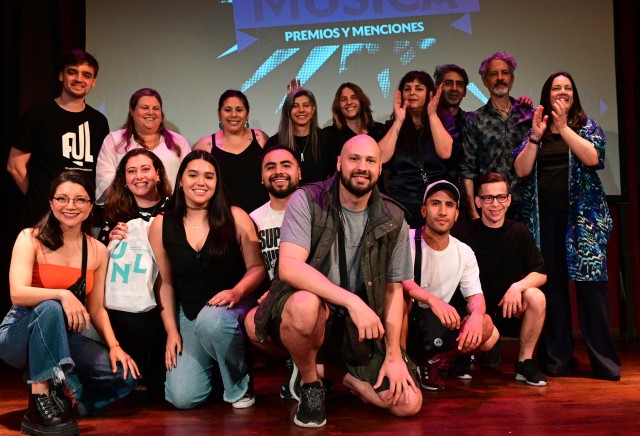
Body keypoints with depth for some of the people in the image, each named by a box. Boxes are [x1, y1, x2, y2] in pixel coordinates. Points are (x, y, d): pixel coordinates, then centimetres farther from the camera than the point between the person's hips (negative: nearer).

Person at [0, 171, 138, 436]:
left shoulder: (98, 251, 2)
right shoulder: (30, 238, -10)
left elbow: (96, 308, 4)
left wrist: (114, 345, -11)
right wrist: (62, 295, -40)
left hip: (64, 337, 4)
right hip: (22, 334, -3)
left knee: (125, 376, -18)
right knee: (50, 308, -39)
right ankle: (40, 403, -30)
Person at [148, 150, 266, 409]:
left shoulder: (235, 218, -6)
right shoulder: (161, 225, 0)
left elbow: (257, 267, -3)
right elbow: (165, 282, 5)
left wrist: (237, 292, -23)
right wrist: (171, 331, 0)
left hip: (231, 308, -2)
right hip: (189, 315, 2)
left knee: (211, 319, -39)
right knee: (182, 398, -13)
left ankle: (240, 387, -10)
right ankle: (210, 363, 24)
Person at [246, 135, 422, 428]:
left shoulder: (393, 220, -2)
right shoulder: (307, 201, -13)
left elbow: (394, 288, 3)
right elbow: (289, 267, -26)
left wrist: (394, 355, -4)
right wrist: (351, 300, -34)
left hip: (360, 327, 3)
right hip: (309, 315, -3)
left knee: (408, 404, -9)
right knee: (306, 303, -39)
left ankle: (331, 368, 14)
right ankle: (310, 381, -7)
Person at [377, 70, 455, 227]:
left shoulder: (444, 123, 11)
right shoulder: (392, 126, 13)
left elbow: (445, 153, -11)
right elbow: (382, 158, -5)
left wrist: (432, 115, -5)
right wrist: (399, 121, -1)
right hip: (400, 203, 1)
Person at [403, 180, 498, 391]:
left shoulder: (464, 252, 0)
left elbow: (475, 295, -2)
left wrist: (476, 315, -27)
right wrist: (432, 299, -47)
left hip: (437, 326, 5)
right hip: (404, 321, -4)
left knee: (487, 330, -16)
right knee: (400, 290, -33)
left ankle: (432, 360, 5)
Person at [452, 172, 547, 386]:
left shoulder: (519, 232, -1)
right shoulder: (463, 233, -10)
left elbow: (541, 274, -3)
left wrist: (517, 286, -23)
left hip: (510, 309, 3)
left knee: (536, 296, -26)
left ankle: (524, 363, -7)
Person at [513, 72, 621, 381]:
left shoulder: (588, 126, 10)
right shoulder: (535, 131, 14)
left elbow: (592, 157, -10)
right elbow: (521, 170, 1)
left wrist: (563, 127, -14)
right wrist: (535, 137, -9)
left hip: (582, 215, -1)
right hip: (544, 217, 1)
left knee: (591, 282, -7)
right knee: (552, 285, 2)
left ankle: (604, 362, 1)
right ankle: (556, 359, 10)